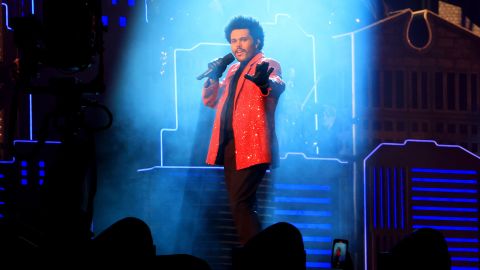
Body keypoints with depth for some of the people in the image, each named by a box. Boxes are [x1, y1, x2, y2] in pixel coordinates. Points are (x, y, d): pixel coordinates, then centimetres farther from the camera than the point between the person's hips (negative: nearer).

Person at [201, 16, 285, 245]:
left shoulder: (267, 65, -2)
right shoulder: (233, 70, 22)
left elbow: (278, 85, -25)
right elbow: (210, 101, 27)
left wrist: (265, 82, -50)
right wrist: (213, 77, 7)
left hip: (251, 146, -8)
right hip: (230, 146, 8)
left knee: (240, 204, -18)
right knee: (241, 206, 10)